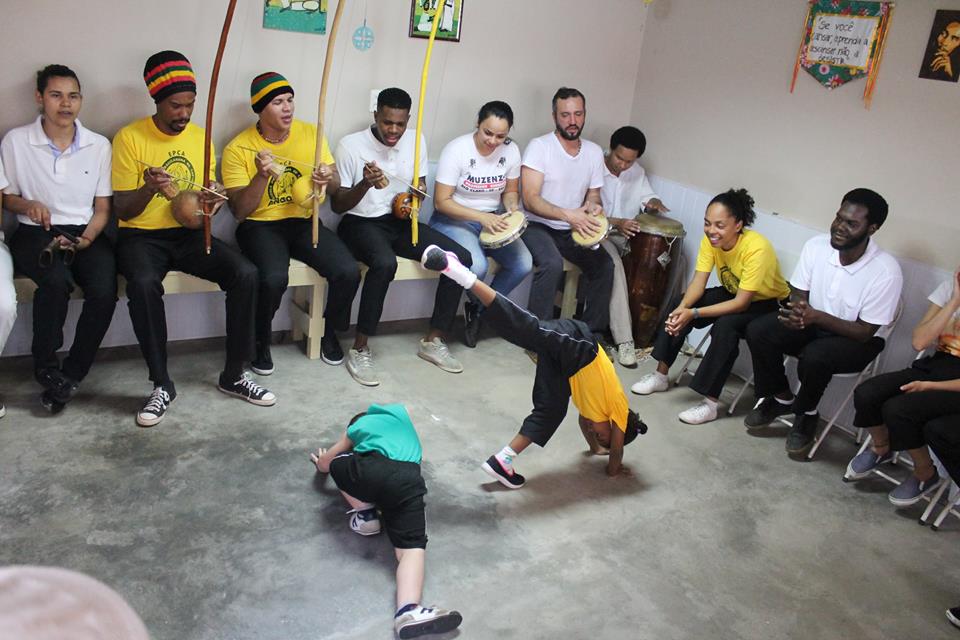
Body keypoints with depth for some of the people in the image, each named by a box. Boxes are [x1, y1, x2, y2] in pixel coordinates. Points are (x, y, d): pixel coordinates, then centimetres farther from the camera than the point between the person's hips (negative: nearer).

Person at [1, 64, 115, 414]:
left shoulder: (99, 145, 6)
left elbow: (102, 207, 8)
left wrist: (86, 238, -11)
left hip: (85, 233, 2)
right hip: (35, 233, -1)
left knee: (104, 290, -29)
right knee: (57, 280, -35)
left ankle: (71, 375, -8)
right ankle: (46, 368, -11)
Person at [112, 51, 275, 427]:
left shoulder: (200, 136, 9)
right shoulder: (129, 138, -5)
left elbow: (210, 194, 14)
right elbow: (122, 210, -6)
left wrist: (212, 202, -12)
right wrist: (149, 188, -27)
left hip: (188, 233, 4)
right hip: (141, 236, -4)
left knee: (246, 273, -21)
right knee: (143, 284, -37)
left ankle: (234, 375, -9)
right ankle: (162, 385, -20)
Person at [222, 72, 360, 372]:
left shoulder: (311, 133, 3)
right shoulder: (238, 149, -8)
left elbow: (336, 186, 8)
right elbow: (240, 212, -11)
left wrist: (329, 179, -18)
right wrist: (262, 176, -27)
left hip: (304, 222, 3)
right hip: (260, 226, -3)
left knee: (348, 271, -21)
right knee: (274, 278, -34)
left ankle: (330, 331, 9)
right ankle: (261, 342, -3)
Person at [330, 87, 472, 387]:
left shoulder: (416, 141, 3)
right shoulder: (350, 145, -11)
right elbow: (337, 205, -10)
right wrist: (365, 184, -29)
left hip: (400, 221, 6)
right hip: (360, 222, -5)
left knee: (460, 257, -13)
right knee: (385, 263, -39)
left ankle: (433, 341, -1)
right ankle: (360, 349, -23)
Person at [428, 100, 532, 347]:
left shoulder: (510, 150, -2)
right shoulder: (456, 149, -16)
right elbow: (441, 202, -17)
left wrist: (512, 206, -12)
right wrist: (481, 217, -27)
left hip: (491, 220, 5)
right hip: (453, 220, -5)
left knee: (523, 264, -18)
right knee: (476, 266, -33)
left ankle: (478, 309, 5)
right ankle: (475, 304, 5)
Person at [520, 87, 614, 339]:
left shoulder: (594, 151, 5)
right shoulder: (539, 146, -13)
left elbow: (593, 195, 12)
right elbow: (530, 200, -20)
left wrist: (593, 207, -13)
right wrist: (567, 214, -34)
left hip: (572, 230, 6)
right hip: (536, 225, -5)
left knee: (604, 264, -14)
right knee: (552, 264, -32)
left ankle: (592, 330, 3)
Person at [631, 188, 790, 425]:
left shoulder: (757, 249, -33)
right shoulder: (711, 239, -15)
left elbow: (742, 303, -31)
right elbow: (698, 282, -15)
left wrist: (694, 313, -38)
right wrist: (683, 307, -36)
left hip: (768, 303, -6)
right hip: (732, 293, 6)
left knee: (725, 326, -33)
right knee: (682, 308, -14)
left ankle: (710, 403, -26)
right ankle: (660, 375, -3)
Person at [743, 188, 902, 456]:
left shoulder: (886, 271, -24)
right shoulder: (816, 246, -13)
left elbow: (865, 331, -19)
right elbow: (798, 294, -2)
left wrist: (816, 316, -33)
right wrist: (798, 312, -27)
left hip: (857, 340, -4)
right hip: (813, 324, 5)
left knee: (815, 355, -35)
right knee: (757, 331, -19)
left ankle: (806, 414, -3)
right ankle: (781, 398, 4)